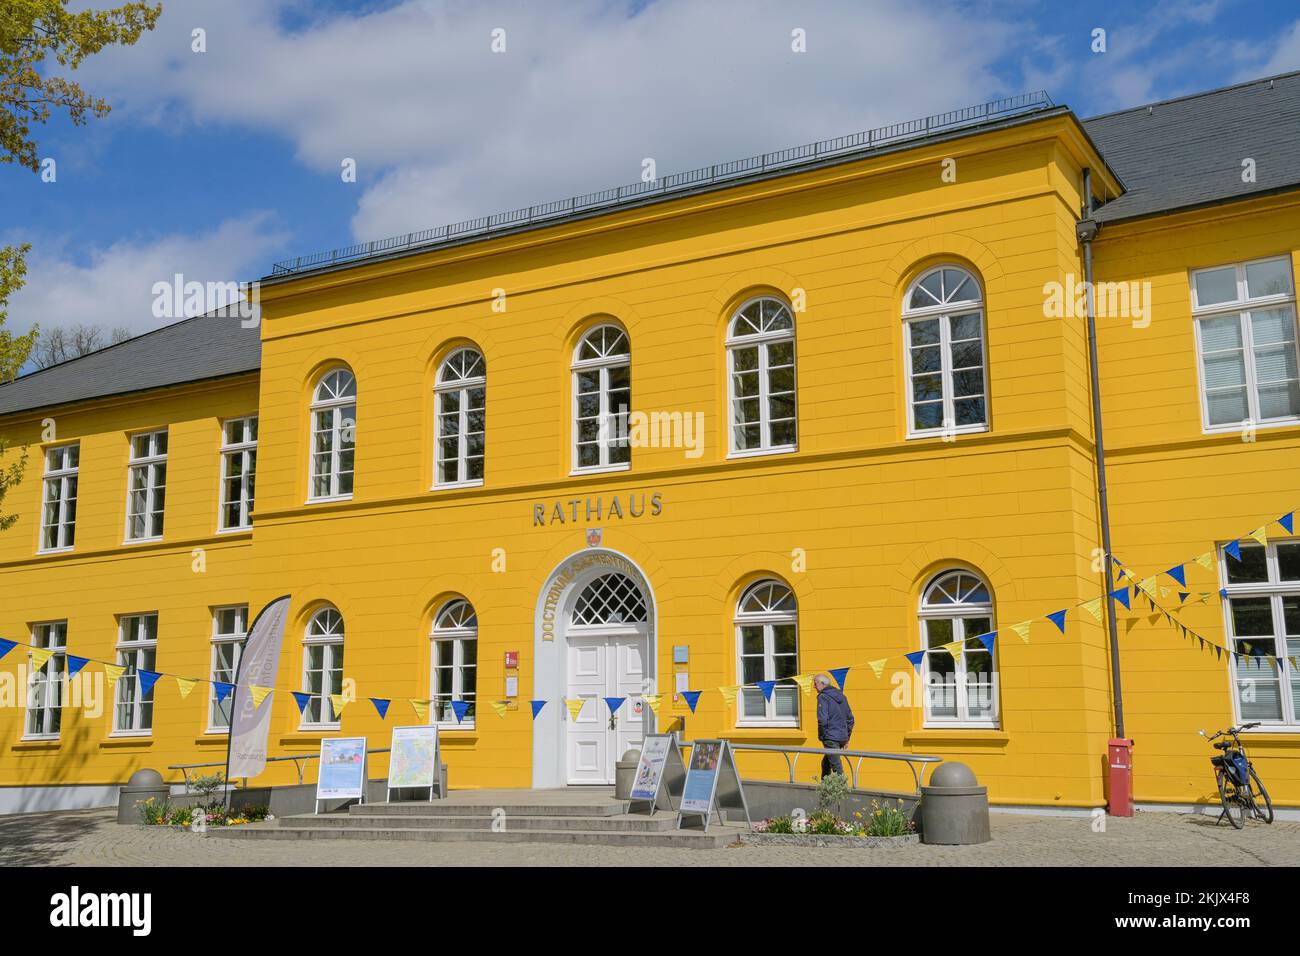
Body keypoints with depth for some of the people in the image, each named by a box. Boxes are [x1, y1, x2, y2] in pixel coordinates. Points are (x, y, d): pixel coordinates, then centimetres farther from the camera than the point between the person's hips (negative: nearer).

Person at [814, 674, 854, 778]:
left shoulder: (823, 697, -9)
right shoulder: (841, 695, 15)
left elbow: (822, 720, -19)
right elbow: (850, 718, 18)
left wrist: (821, 737, -8)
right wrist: (847, 737, 21)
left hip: (830, 738, -8)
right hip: (842, 737, 8)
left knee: (837, 766, -6)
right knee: (826, 763, 21)